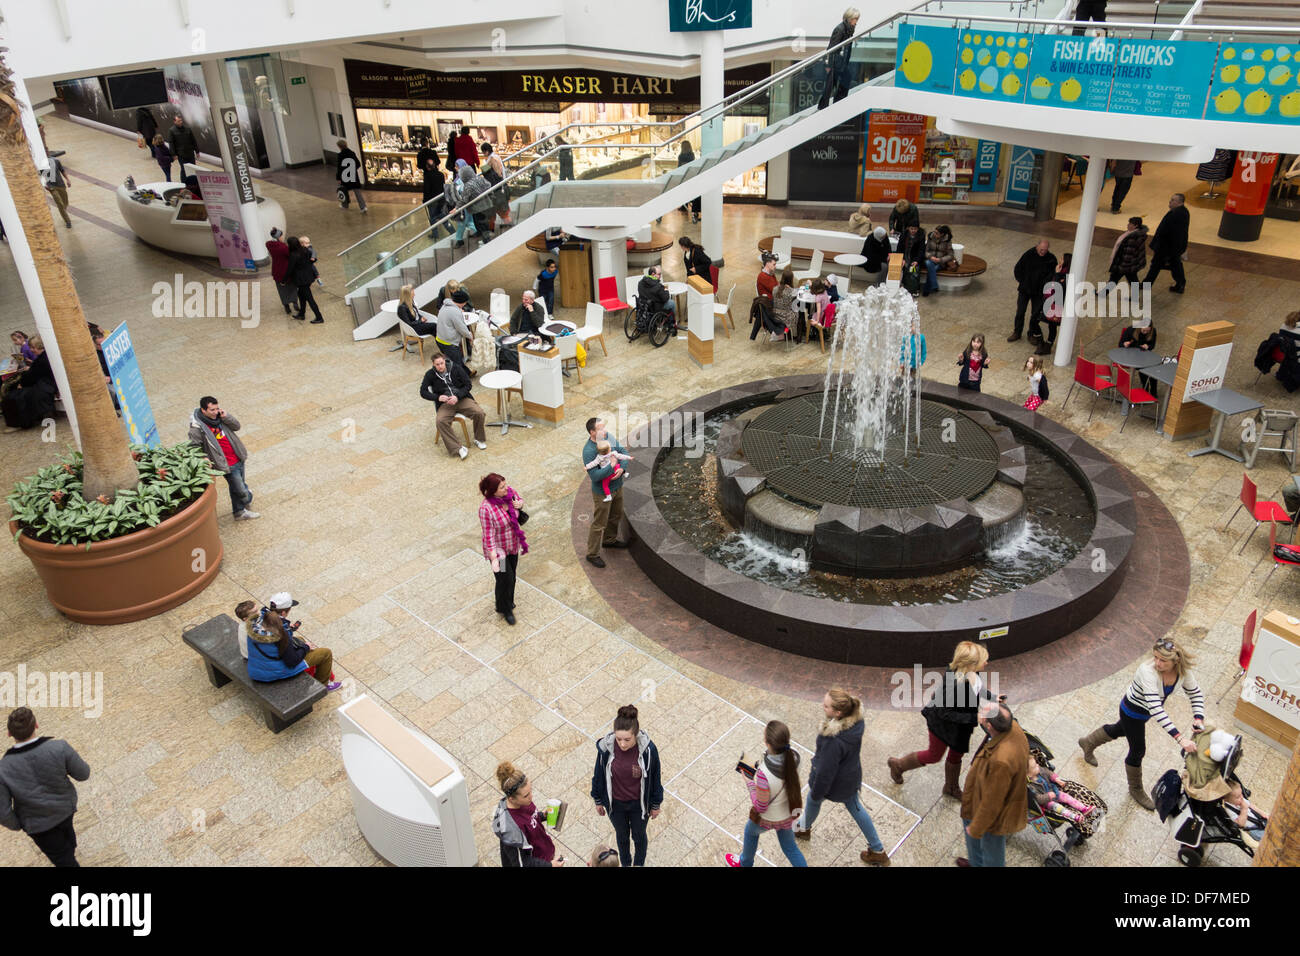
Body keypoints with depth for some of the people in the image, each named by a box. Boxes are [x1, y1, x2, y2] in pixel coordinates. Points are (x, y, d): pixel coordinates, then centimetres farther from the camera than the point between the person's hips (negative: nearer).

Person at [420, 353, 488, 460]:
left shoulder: (456, 368, 0)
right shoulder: (430, 374, 2)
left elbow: (468, 385, 0)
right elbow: (423, 392, 2)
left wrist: (457, 396, -15)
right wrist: (437, 397, -15)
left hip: (462, 399, 0)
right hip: (445, 403, 0)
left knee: (479, 413, -25)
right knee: (441, 421, -32)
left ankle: (479, 439, 1)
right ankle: (458, 448, -28)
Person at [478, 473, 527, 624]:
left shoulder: (509, 491, -15)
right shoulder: (486, 509, -33)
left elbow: (520, 499, 9)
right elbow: (489, 536, -28)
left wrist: (519, 504, -16)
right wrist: (494, 558, -29)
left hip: (513, 543, 6)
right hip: (498, 548, -6)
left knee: (512, 574, 22)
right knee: (505, 579, 3)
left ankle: (508, 601, 48)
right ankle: (504, 609, 30)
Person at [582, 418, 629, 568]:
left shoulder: (609, 436, -9)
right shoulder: (589, 451, -30)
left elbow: (623, 452, -1)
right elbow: (595, 476, -32)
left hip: (617, 487, 8)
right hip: (602, 492, -7)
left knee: (616, 516, 28)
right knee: (599, 524, 7)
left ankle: (609, 540, 53)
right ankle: (592, 554, 25)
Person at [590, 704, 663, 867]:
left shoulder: (648, 749, -30)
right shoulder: (606, 747, -27)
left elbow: (655, 778, -12)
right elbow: (598, 775, -8)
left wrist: (656, 805, 0)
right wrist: (598, 800, 4)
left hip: (639, 804, -1)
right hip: (615, 804, 1)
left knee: (638, 835, 26)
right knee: (622, 835, 27)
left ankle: (639, 863, 56)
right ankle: (625, 863, 57)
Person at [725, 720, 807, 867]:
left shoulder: (763, 774, -43)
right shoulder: (793, 755, -25)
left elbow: (760, 807, -26)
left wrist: (749, 783, -13)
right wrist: (761, 764, -4)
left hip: (769, 819, -3)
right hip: (790, 813, 4)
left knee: (751, 830, 32)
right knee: (790, 847, 30)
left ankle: (745, 863, 60)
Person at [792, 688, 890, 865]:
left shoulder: (834, 741, -44)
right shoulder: (855, 719, -20)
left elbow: (825, 772, -29)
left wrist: (817, 792, -11)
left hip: (836, 783, -6)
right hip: (852, 776, 6)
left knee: (813, 799, 26)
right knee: (855, 807, 29)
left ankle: (804, 828, 58)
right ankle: (878, 850, 42)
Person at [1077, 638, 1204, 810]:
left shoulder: (1183, 671, -23)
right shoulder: (1148, 671, -43)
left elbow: (1196, 694, -6)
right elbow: (1156, 709, -48)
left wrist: (1198, 719, -23)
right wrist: (1180, 738, -53)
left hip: (1144, 710, 7)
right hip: (1132, 711, -7)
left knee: (1119, 730, 31)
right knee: (1137, 751, 10)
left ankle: (1088, 743, 61)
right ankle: (1136, 790, 39)